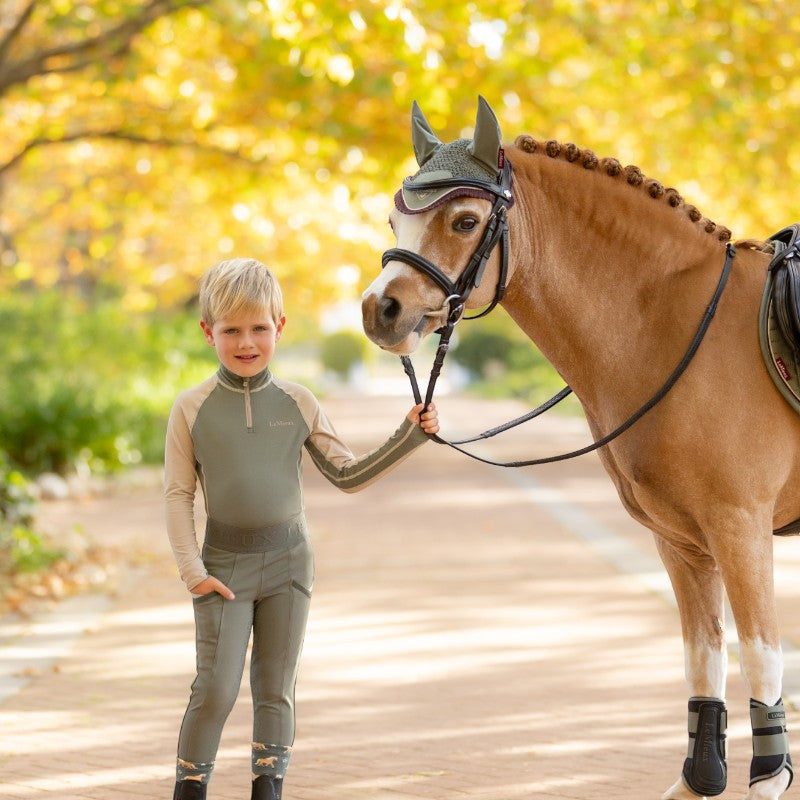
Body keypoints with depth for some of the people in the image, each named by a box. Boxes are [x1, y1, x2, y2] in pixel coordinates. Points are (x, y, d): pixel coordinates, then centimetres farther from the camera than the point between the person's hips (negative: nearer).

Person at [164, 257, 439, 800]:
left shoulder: (298, 403, 0)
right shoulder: (192, 409, -5)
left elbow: (348, 475, 4)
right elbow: (179, 495, -4)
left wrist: (410, 438, -6)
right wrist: (193, 571, -10)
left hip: (288, 562, 2)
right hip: (224, 565, -2)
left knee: (276, 690, 9)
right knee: (216, 689, -8)